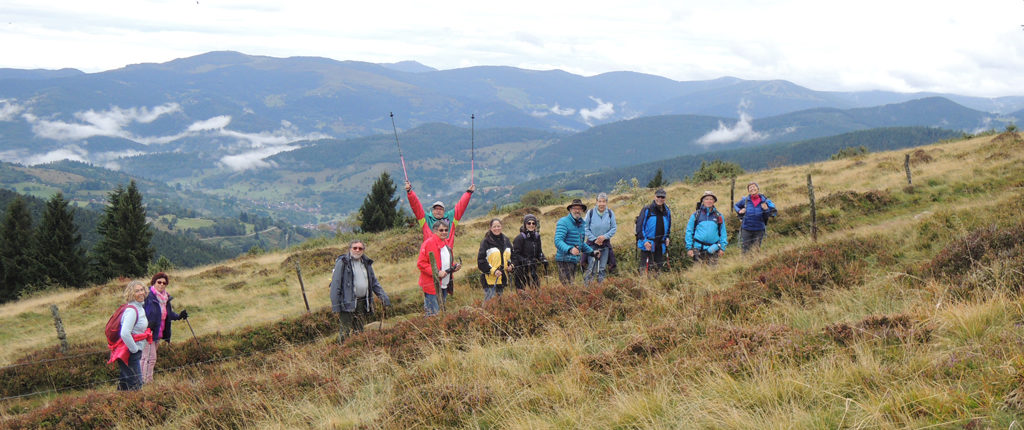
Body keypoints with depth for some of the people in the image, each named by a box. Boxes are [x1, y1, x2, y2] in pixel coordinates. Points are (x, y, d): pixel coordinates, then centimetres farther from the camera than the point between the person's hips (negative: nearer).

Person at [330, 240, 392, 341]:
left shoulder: (366, 263, 13)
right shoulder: (342, 262, -6)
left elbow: (374, 282, 21)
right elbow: (335, 285, -8)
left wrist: (384, 297, 11)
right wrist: (335, 305, -13)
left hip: (363, 303, 6)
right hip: (347, 303, -6)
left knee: (360, 330, 8)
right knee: (346, 332, -8)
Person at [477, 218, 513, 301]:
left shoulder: (506, 240, 13)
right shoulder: (486, 242, -6)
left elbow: (511, 256, 23)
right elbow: (481, 261, -10)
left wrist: (511, 265, 3)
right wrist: (493, 270, -19)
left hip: (502, 278, 6)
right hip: (490, 279, -6)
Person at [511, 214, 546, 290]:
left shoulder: (536, 236, 9)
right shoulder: (520, 237, -11)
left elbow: (539, 251, 19)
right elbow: (515, 254, -12)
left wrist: (543, 259, 1)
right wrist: (525, 261, -24)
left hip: (532, 269, 6)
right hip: (521, 269, -6)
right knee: (521, 290, -3)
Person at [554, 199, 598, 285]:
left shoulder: (581, 223, 17)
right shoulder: (563, 222, -11)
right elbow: (558, 241, -23)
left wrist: (592, 252, 19)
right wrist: (570, 250, -38)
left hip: (575, 260, 9)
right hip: (564, 260, -9)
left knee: (572, 284, 14)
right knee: (568, 286, -14)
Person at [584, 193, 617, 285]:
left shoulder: (610, 213, 0)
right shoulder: (590, 212, -5)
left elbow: (613, 229, 2)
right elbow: (585, 228, -2)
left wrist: (604, 236, -13)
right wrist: (594, 239, -11)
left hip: (605, 243, 2)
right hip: (592, 243, -2)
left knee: (602, 268, 6)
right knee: (591, 268, -6)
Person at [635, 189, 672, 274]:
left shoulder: (667, 211, 10)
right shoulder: (647, 210, -7)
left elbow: (668, 226, 26)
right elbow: (639, 226, -9)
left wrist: (667, 237, 12)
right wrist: (644, 241, -15)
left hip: (660, 246, 5)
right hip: (647, 245, -5)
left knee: (658, 268, 9)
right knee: (646, 269, -10)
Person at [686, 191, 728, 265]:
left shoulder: (718, 216, 11)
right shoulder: (696, 215, 6)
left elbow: (723, 233, 13)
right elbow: (689, 231, 6)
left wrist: (722, 247, 3)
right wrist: (689, 248, -1)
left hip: (713, 250, 1)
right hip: (698, 249, -1)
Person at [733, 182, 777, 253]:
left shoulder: (764, 201, -1)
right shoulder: (745, 200, -2)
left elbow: (766, 217, 3)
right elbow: (736, 206, 17)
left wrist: (766, 210, -15)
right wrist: (739, 211, -2)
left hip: (759, 229, 0)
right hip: (746, 229, 0)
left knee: (757, 250, 6)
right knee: (745, 250, 2)